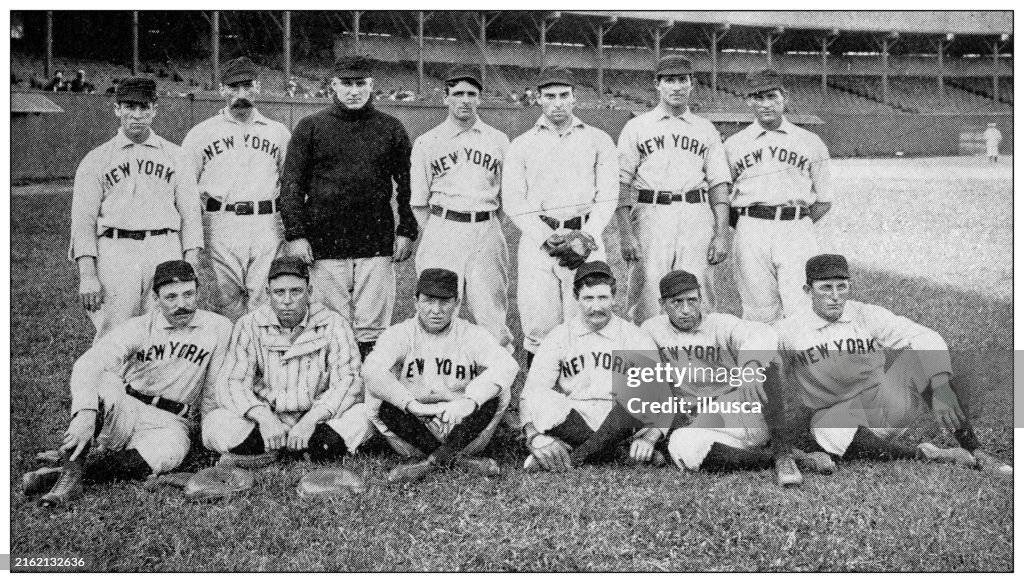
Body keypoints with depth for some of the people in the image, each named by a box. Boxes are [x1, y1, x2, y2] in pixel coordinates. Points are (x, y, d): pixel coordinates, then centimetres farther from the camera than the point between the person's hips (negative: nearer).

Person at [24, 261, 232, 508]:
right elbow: (88, 364, -22)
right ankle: (70, 474, -32)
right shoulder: (139, 328, -5)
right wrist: (86, 414, -39)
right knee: (102, 383, -33)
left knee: (170, 451, -37)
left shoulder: (219, 329, -1)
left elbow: (214, 394, 5)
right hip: (123, 412, 0)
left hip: (170, 424, 0)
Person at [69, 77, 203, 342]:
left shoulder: (175, 156, 14)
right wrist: (87, 275, -7)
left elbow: (190, 213, 11)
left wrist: (191, 267, 0)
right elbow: (83, 220, 4)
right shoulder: (96, 160, 10)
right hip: (116, 252, -1)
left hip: (165, 250, 1)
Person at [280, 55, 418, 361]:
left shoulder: (391, 128, 10)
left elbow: (407, 183, 13)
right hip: (325, 245, 0)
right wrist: (295, 234, -3)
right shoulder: (310, 127, 7)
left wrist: (406, 231, 5)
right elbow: (292, 184, 5)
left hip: (377, 245, 1)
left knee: (371, 328, 1)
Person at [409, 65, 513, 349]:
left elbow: (506, 196, 16)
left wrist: (491, 229, 6)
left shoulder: (498, 140, 13)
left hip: (486, 232, 1)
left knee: (491, 314, -3)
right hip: (442, 230, -1)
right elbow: (419, 202, 9)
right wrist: (432, 238, 1)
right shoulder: (426, 142, 8)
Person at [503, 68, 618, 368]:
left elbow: (608, 195, 6)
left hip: (586, 238, 0)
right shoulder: (522, 145, 13)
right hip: (538, 239, 0)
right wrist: (547, 237, -9)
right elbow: (513, 199, 4)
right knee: (538, 324, -5)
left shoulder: (598, 140, 14)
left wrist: (588, 234, -11)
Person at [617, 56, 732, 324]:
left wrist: (722, 234, 1)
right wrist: (626, 233, -9)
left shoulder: (706, 129, 17)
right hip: (651, 213, -1)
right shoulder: (636, 127, 10)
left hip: (696, 216, 2)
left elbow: (719, 184, 12)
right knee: (646, 298, -8)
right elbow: (622, 183, 3)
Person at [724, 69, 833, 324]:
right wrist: (746, 228, 4)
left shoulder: (810, 143, 11)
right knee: (759, 313, 0)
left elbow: (824, 201, 14)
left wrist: (797, 226, 2)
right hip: (751, 234, 1)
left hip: (796, 232, 0)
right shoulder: (733, 145, 12)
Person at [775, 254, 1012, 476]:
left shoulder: (868, 316, -5)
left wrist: (941, 389, -34)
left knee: (919, 357, -23)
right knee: (828, 431, -38)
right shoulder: (788, 332, -7)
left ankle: (974, 452, -22)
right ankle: (922, 455, -28)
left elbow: (927, 339, -17)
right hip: (835, 414, -2)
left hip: (888, 404, 2)